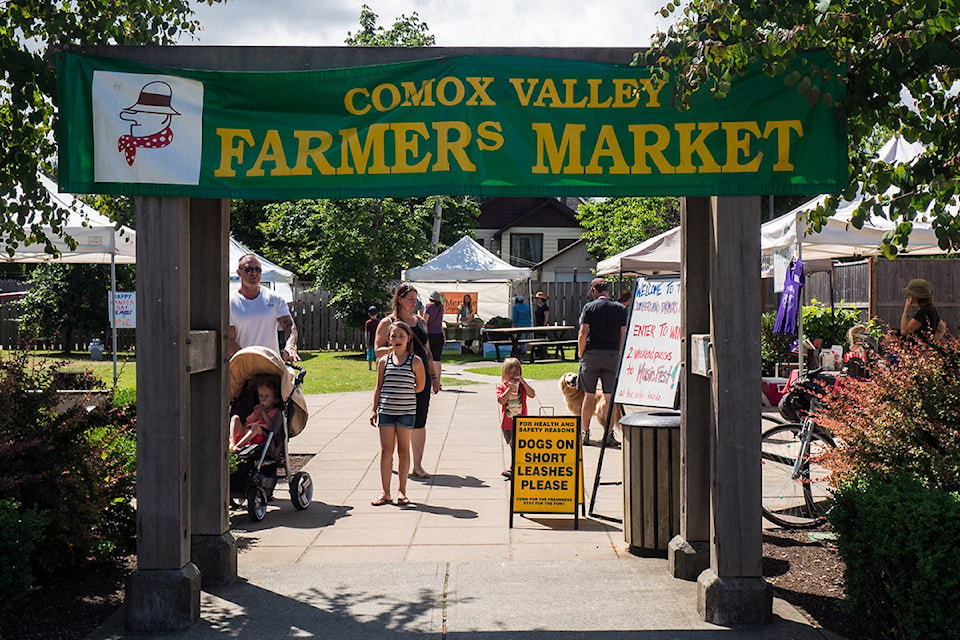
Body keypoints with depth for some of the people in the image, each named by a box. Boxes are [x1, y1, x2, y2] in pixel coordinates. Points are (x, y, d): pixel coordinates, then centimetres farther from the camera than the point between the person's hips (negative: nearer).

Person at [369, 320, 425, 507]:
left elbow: (420, 386, 6)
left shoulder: (415, 362, -1)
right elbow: (379, 387, 9)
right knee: (386, 450, 1)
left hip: (407, 411, -1)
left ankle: (401, 491, 16)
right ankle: (385, 493, 7)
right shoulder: (383, 361, 5)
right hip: (386, 411, 1)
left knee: (403, 450, 5)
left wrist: (404, 394, 6)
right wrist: (374, 410, 7)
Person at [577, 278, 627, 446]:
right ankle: (609, 435, 2)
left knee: (589, 395, 6)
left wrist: (581, 355, 4)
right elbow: (623, 336, 3)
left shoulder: (589, 307, -2)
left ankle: (585, 432, 13)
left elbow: (582, 334, -7)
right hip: (612, 355, 1)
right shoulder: (620, 309, 5)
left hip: (592, 353, -1)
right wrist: (620, 356, 11)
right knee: (610, 397, 2)